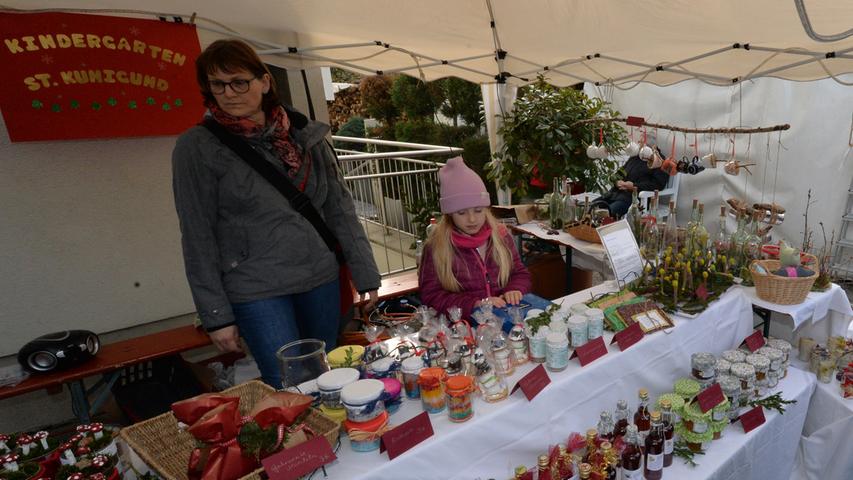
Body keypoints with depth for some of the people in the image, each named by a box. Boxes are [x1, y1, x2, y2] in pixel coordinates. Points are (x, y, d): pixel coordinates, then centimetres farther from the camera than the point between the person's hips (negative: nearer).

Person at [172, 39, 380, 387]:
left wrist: (366, 274, 4)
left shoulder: (306, 135, 3)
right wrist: (216, 315, -4)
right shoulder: (197, 147, -4)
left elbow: (340, 208, 5)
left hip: (321, 280, 3)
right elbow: (198, 238, -3)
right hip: (256, 292, -3)